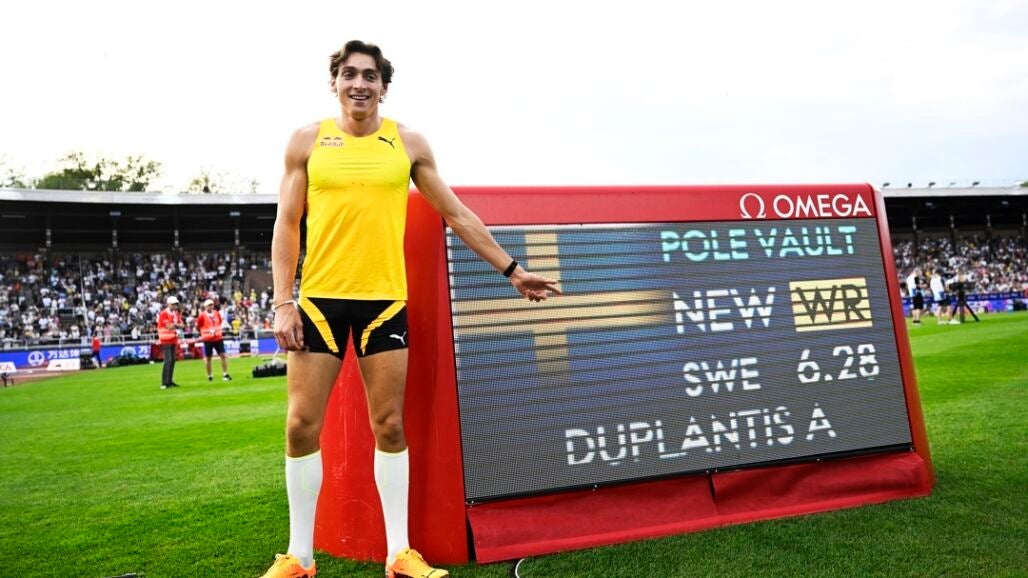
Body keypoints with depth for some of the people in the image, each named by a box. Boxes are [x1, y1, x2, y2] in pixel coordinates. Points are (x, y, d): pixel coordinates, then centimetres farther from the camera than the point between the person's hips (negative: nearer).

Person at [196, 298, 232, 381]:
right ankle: (209, 376, 18)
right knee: (208, 358, 6)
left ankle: (225, 374, 2)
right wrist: (203, 333, 3)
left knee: (223, 355, -3)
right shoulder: (202, 316, -9)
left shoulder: (217, 313, 4)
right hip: (208, 340, -3)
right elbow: (198, 326, 1)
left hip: (218, 338, 3)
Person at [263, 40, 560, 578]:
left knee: (390, 426, 4)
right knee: (302, 425, 2)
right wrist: (282, 302, -4)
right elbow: (287, 225, 5)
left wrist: (512, 270, 9)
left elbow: (459, 216, 10)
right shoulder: (307, 140, 7)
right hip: (320, 299, 1)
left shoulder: (408, 143, 7)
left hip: (384, 300, 0)